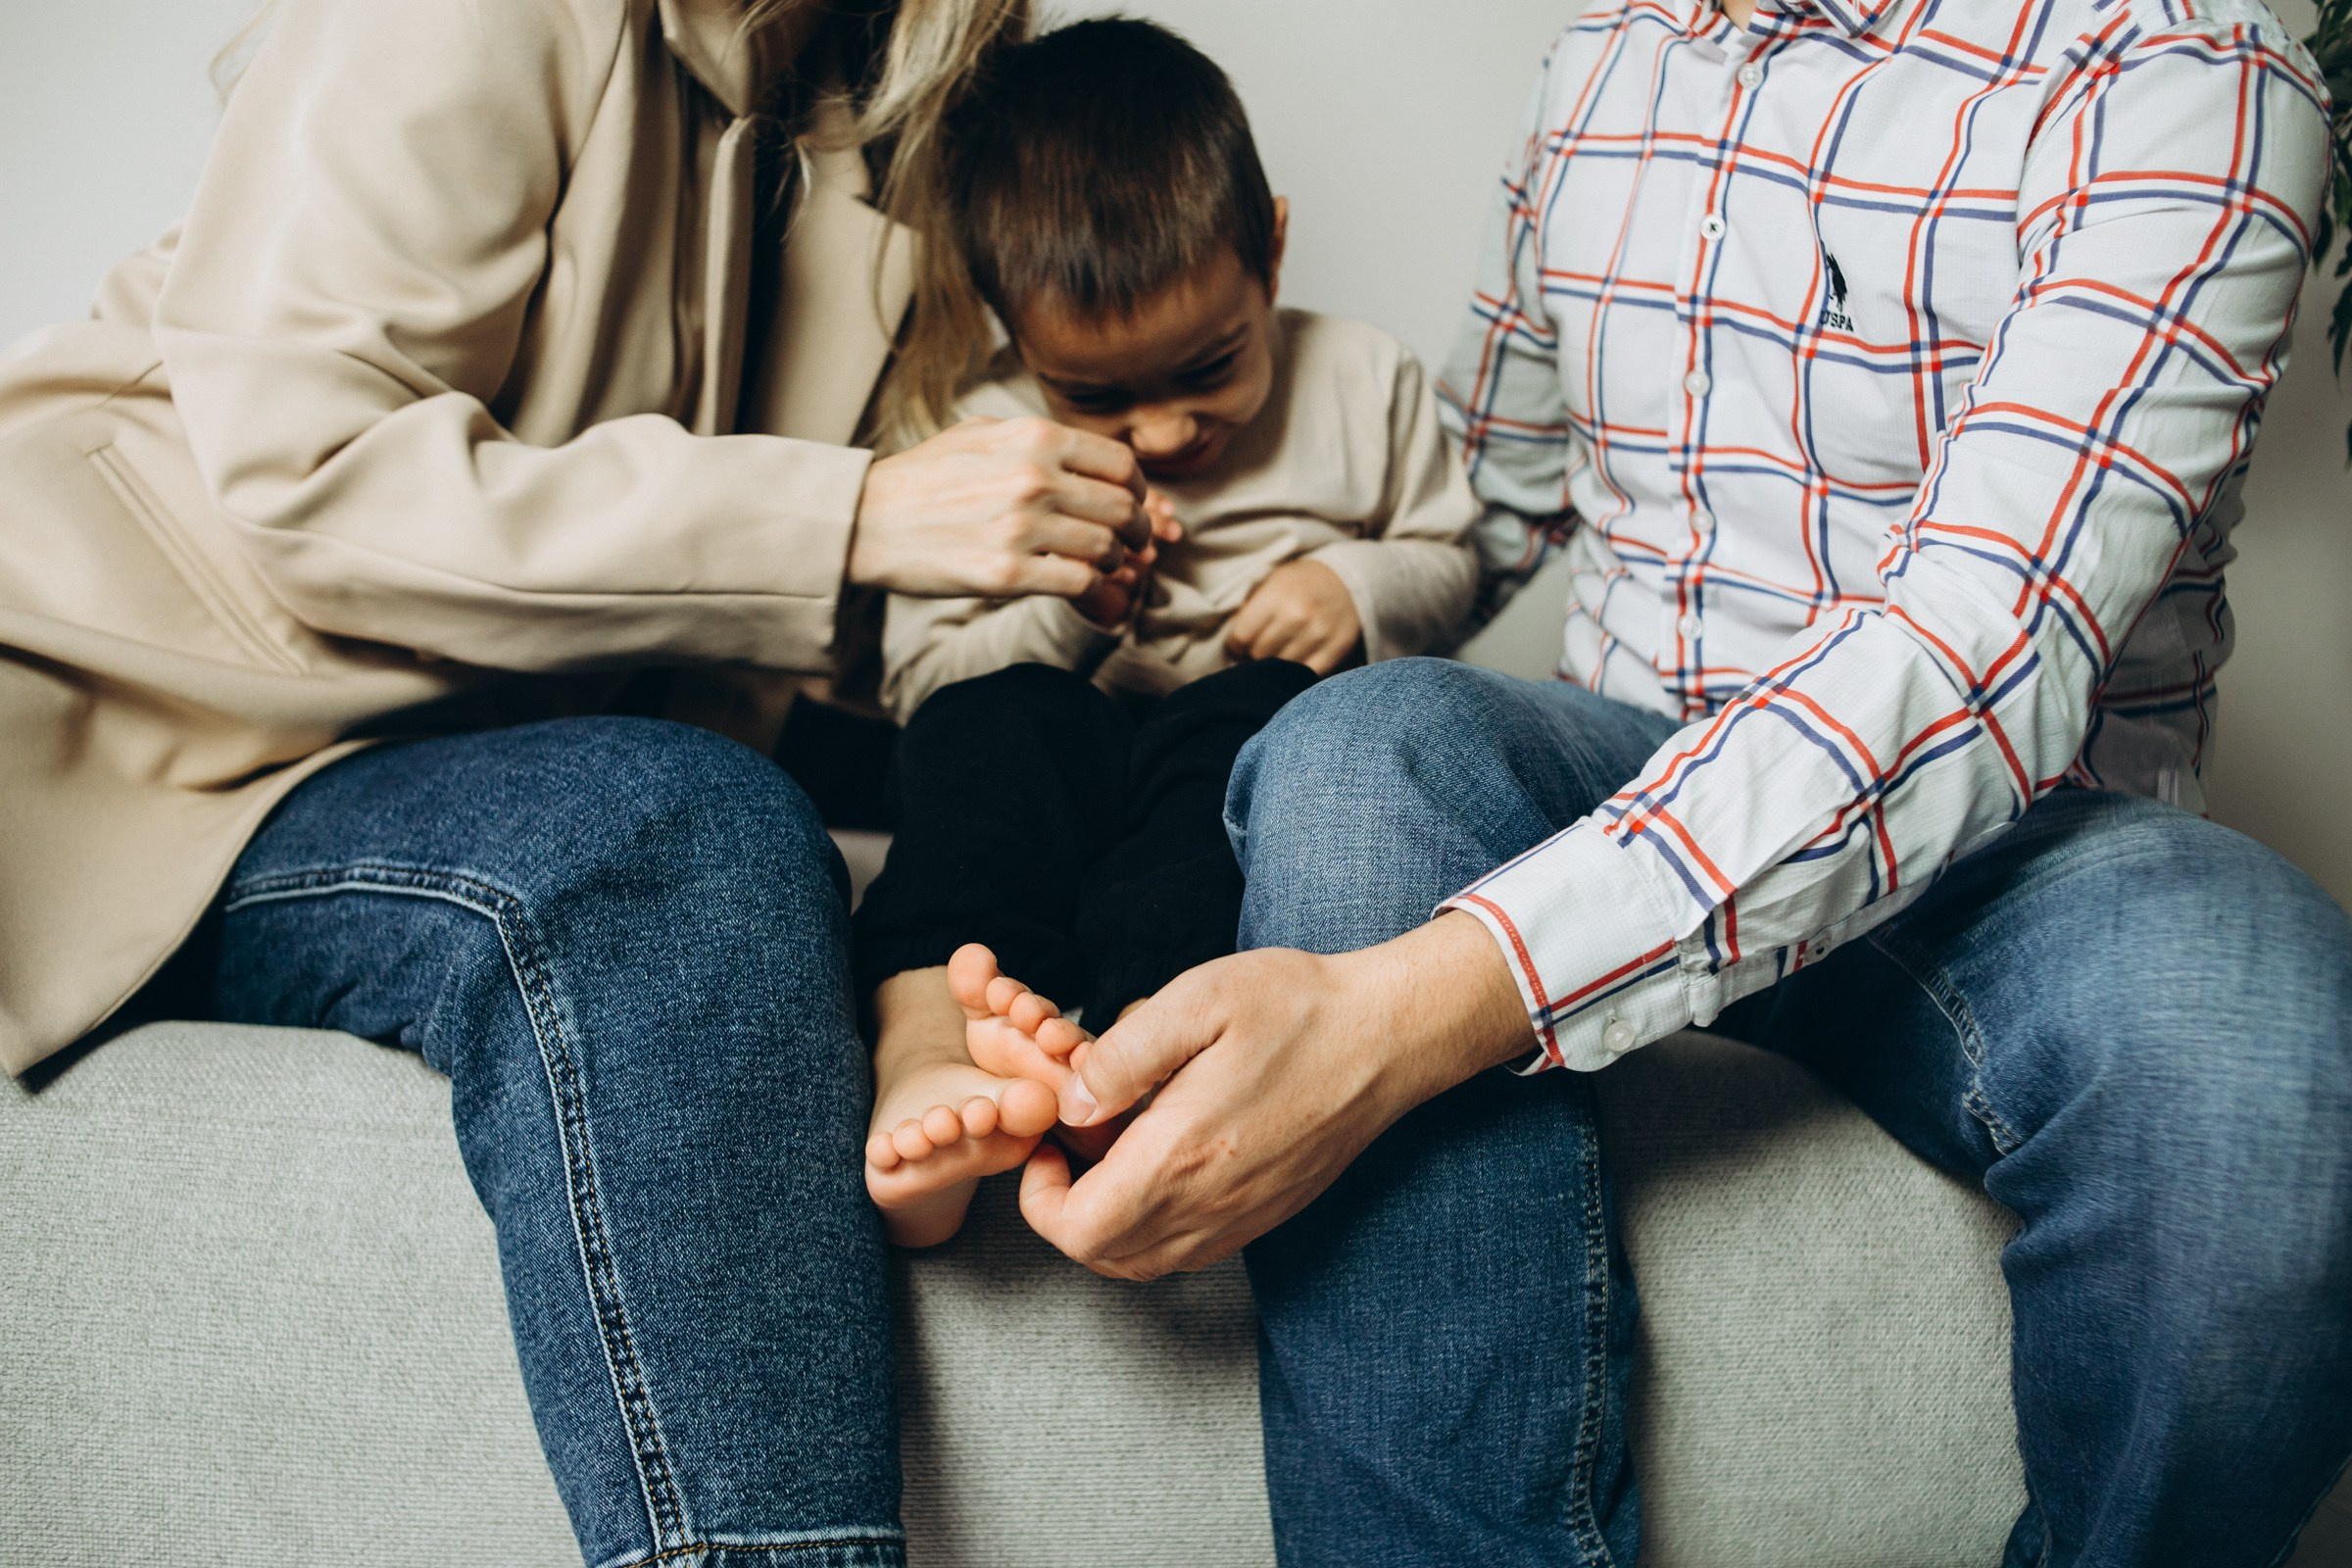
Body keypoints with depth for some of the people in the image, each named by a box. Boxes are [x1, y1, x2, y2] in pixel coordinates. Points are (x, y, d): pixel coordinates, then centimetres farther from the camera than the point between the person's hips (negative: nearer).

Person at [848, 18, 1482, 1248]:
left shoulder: (1363, 385, 8)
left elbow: (1446, 560, 18)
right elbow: (917, 670, 6)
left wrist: (1356, 586, -5)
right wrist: (1058, 608, -12)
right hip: (1063, 762, 1)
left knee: (1252, 714, -36)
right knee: (990, 722, -32)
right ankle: (921, 1055, -52)